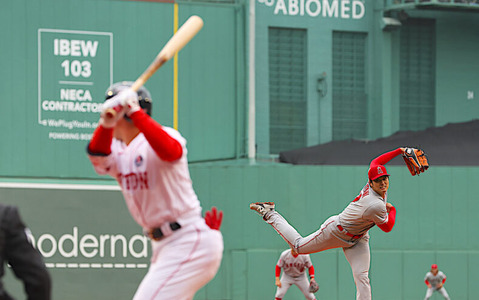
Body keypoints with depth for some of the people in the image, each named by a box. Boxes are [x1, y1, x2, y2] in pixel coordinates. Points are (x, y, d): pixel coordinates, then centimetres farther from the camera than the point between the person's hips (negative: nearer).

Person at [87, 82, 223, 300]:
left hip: (190, 240, -9)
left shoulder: (160, 139, -10)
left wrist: (135, 112, -37)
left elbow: (170, 151, -35)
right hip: (163, 246, 10)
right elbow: (98, 157, -12)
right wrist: (106, 124, -32)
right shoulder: (119, 152, 11)